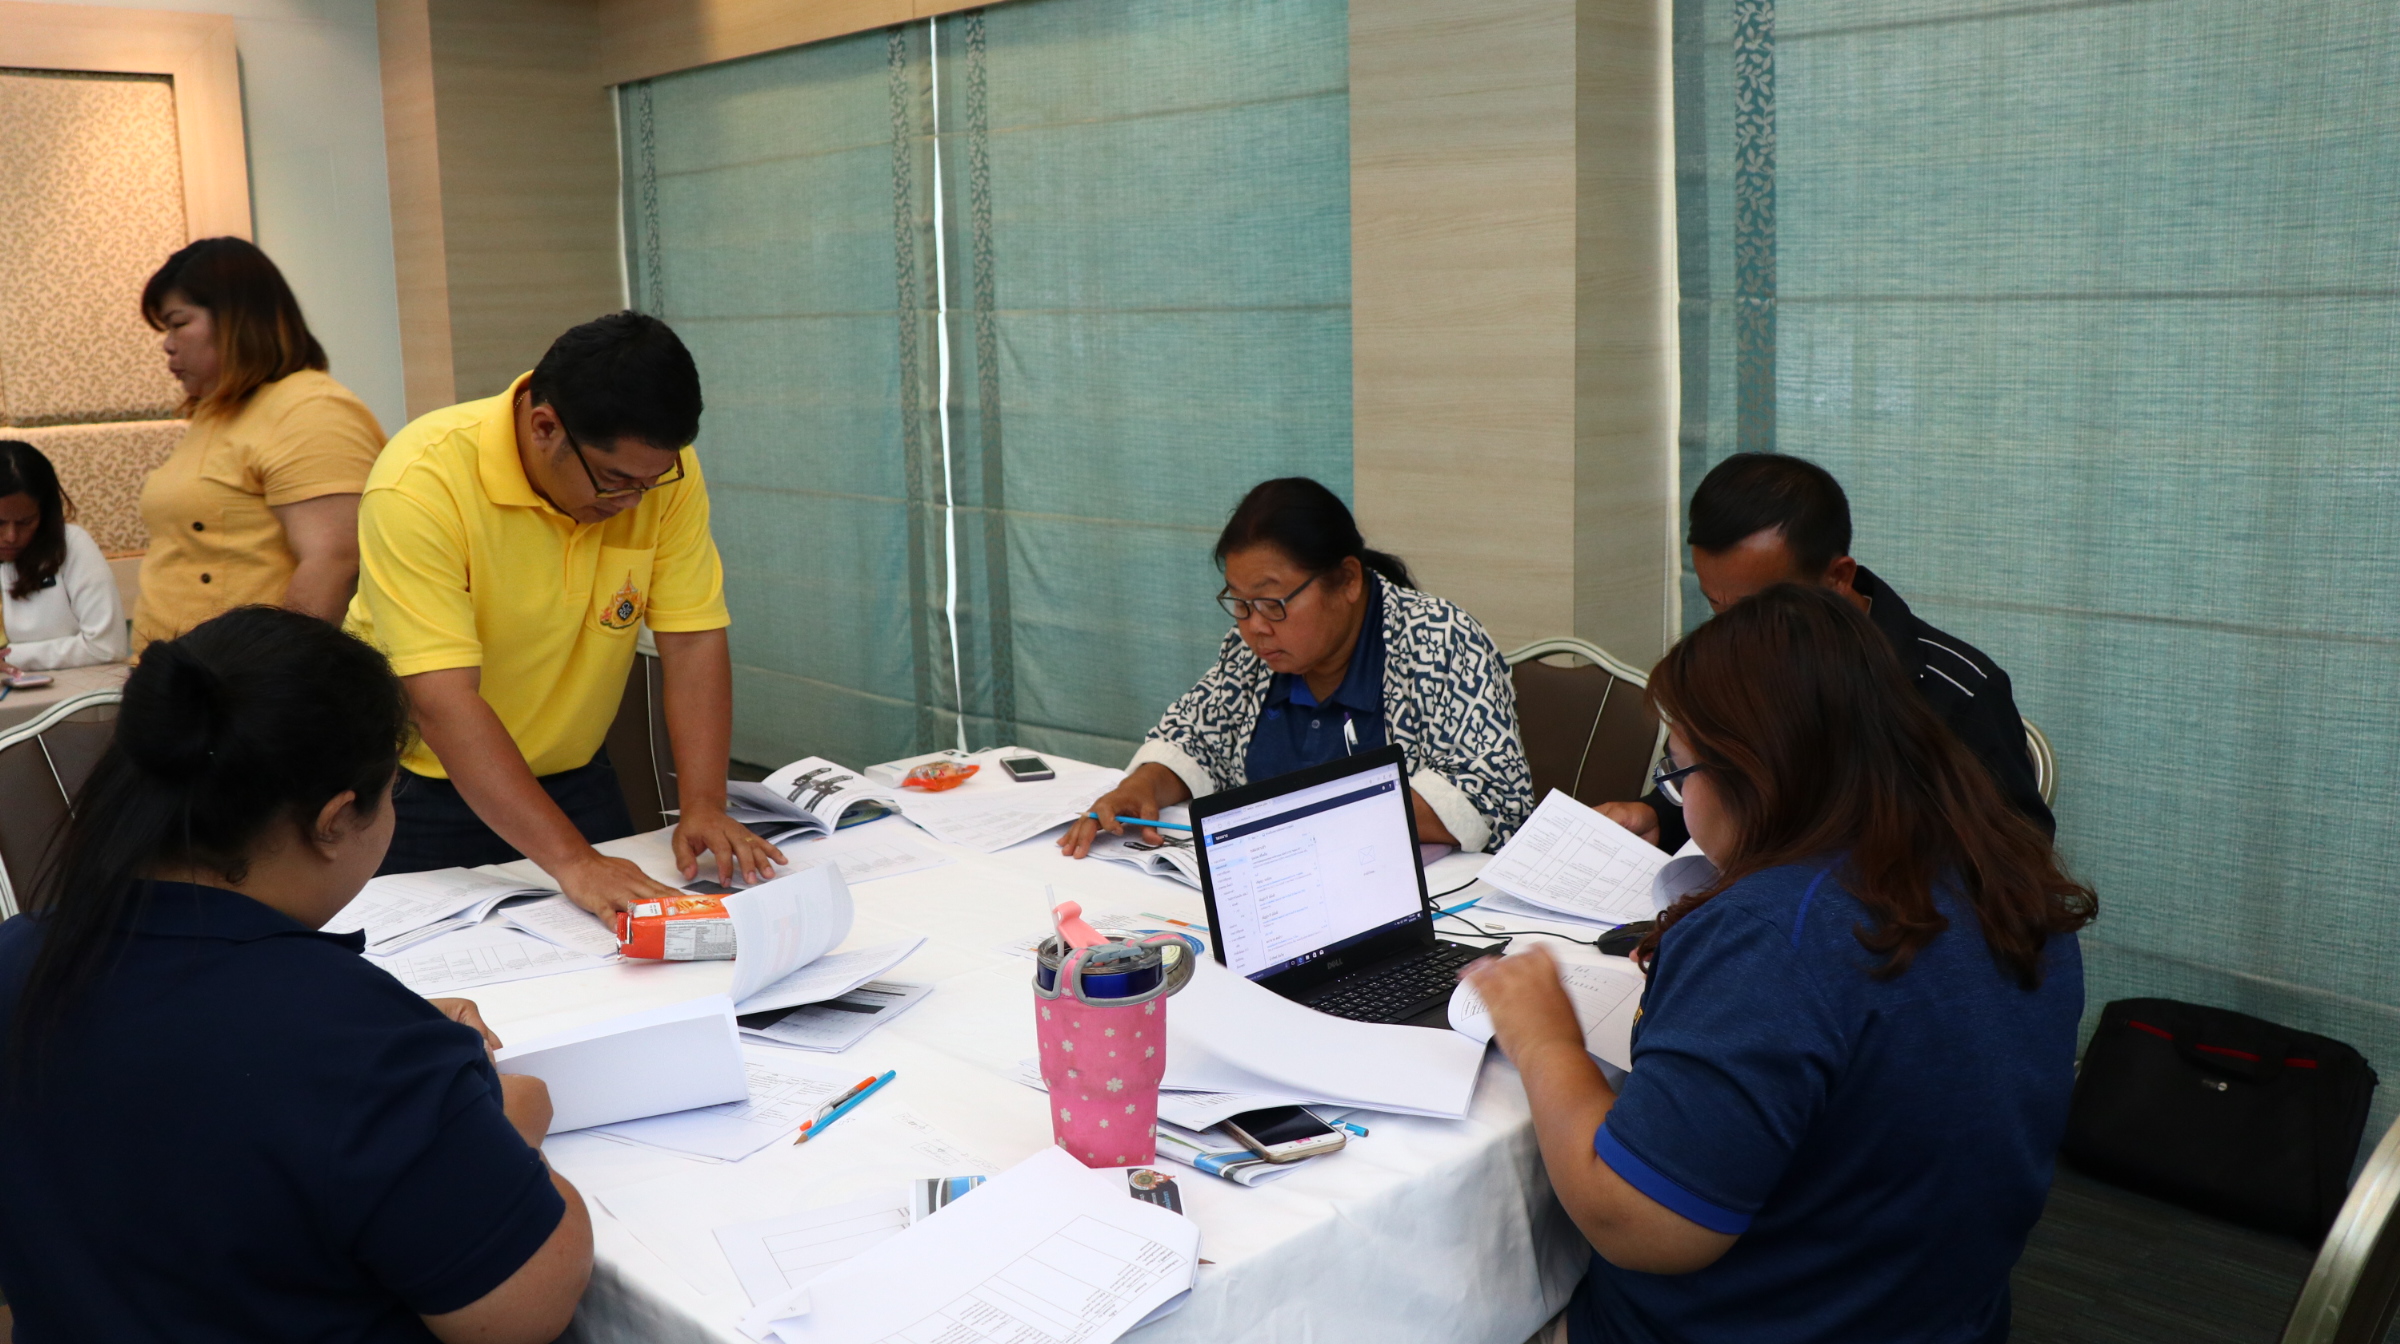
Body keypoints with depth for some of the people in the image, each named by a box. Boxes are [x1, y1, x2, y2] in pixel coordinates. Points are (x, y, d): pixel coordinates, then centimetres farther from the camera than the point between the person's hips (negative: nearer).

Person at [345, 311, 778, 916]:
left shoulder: (660, 466, -13)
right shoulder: (421, 484, -27)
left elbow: (694, 642, -12)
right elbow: (444, 703, -33)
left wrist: (704, 807, -24)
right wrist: (571, 860, -39)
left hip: (575, 777, 4)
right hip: (420, 791, -4)